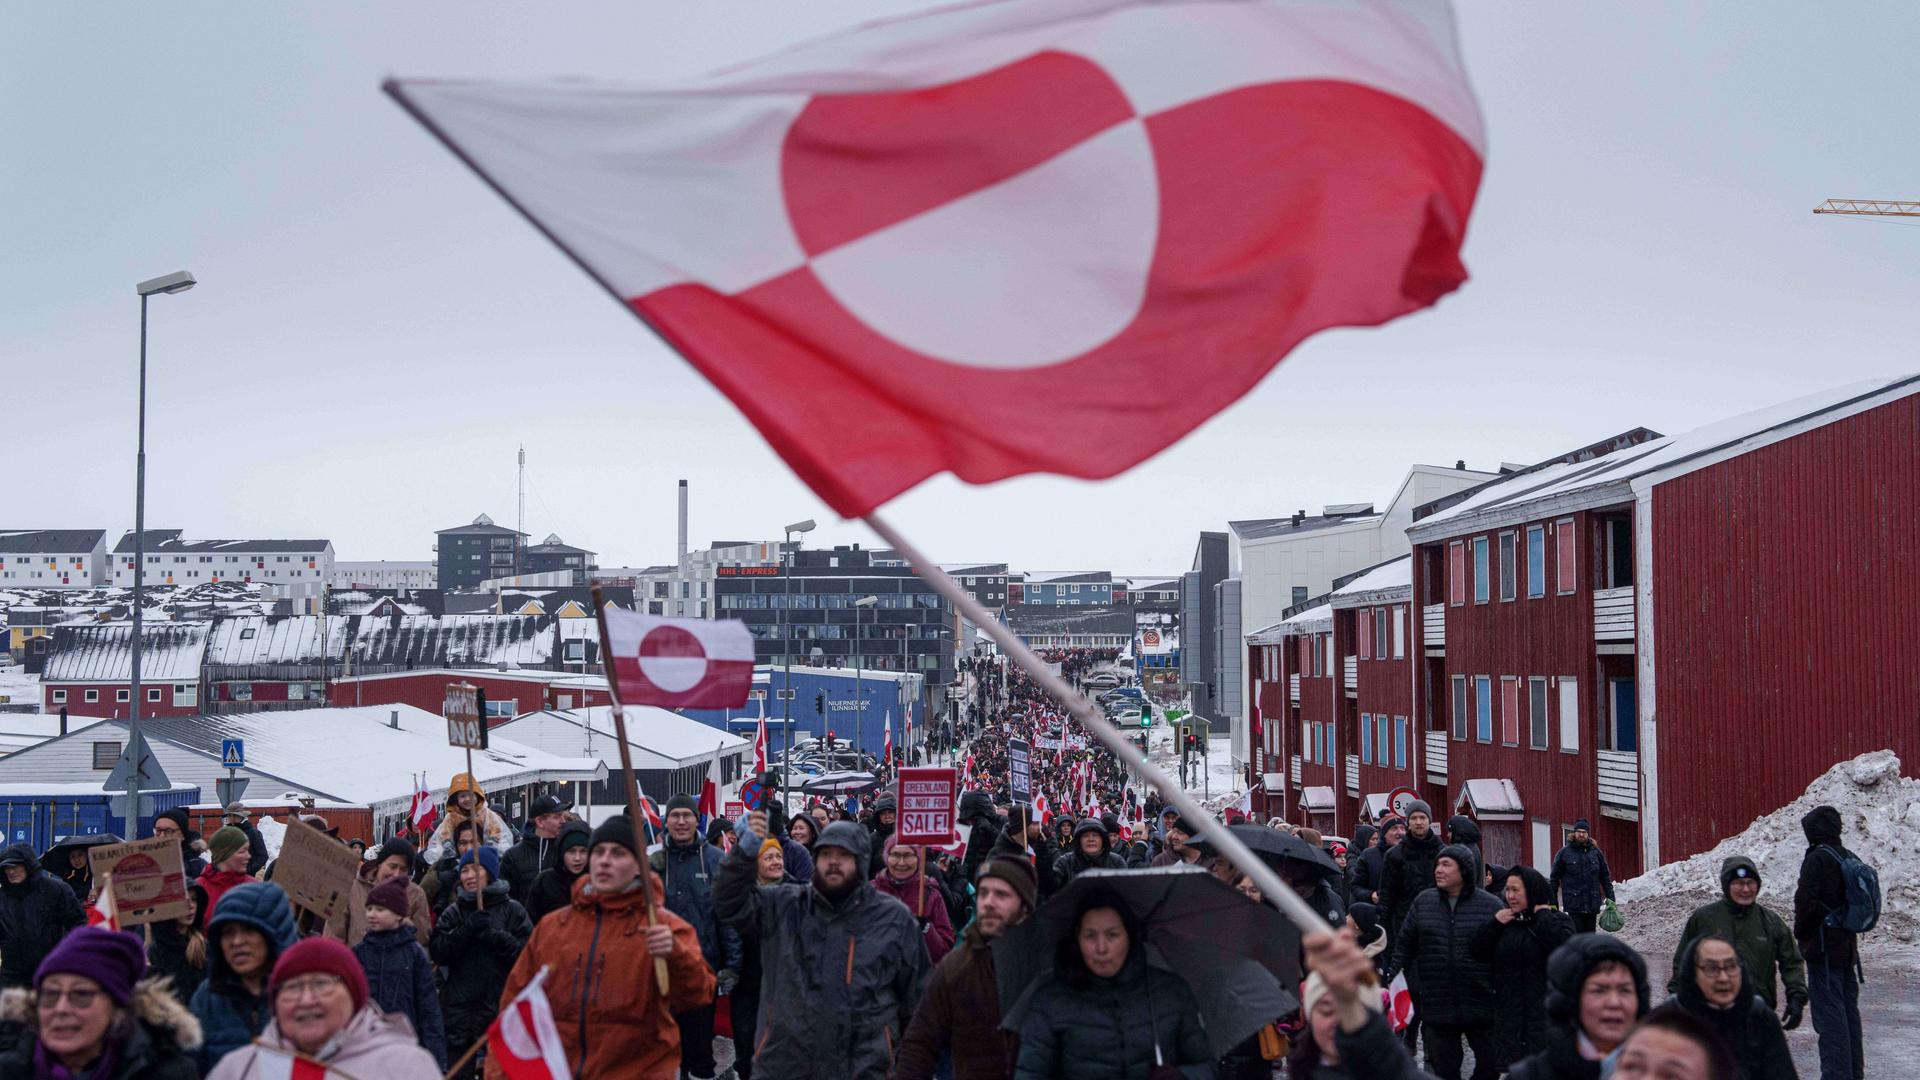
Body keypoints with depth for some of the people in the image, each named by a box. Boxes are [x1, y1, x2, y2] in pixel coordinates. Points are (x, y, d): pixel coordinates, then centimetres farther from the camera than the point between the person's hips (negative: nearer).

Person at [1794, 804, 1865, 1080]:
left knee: (1830, 1016, -6)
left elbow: (1807, 902, -19)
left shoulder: (1817, 859, -16)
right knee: (1849, 1011, 15)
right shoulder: (1851, 859, 8)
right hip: (1848, 945, 8)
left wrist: (1800, 933, -4)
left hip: (1823, 948, -8)